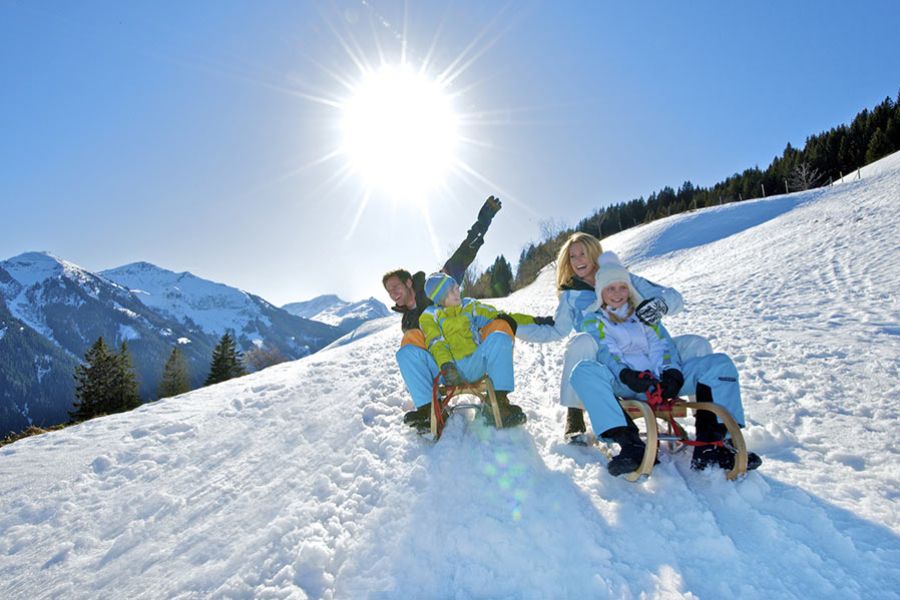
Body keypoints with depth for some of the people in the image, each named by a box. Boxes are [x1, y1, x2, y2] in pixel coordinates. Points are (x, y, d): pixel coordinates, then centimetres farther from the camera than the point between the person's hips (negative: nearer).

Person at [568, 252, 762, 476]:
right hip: (624, 385, -3)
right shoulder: (593, 319, 15)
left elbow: (662, 344, 12)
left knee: (720, 363, -13)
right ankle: (630, 444, -42)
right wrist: (626, 375, -23)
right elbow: (605, 352, -3)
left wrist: (671, 372, -10)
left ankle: (709, 445, -23)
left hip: (660, 380, 4)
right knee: (584, 370, -35)